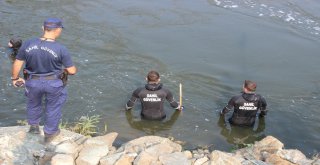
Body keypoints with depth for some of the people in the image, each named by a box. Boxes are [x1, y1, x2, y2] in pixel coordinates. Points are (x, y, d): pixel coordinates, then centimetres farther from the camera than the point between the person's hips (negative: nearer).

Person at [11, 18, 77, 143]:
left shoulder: (28, 44, -15)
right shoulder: (61, 49, -21)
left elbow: (17, 63, -5)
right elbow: (72, 71, -13)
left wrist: (15, 78, 13)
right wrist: (65, 69, 10)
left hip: (33, 82, 2)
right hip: (53, 83, -2)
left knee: (34, 102, 31)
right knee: (53, 107, 22)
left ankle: (33, 126, 51)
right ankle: (49, 133, 38)